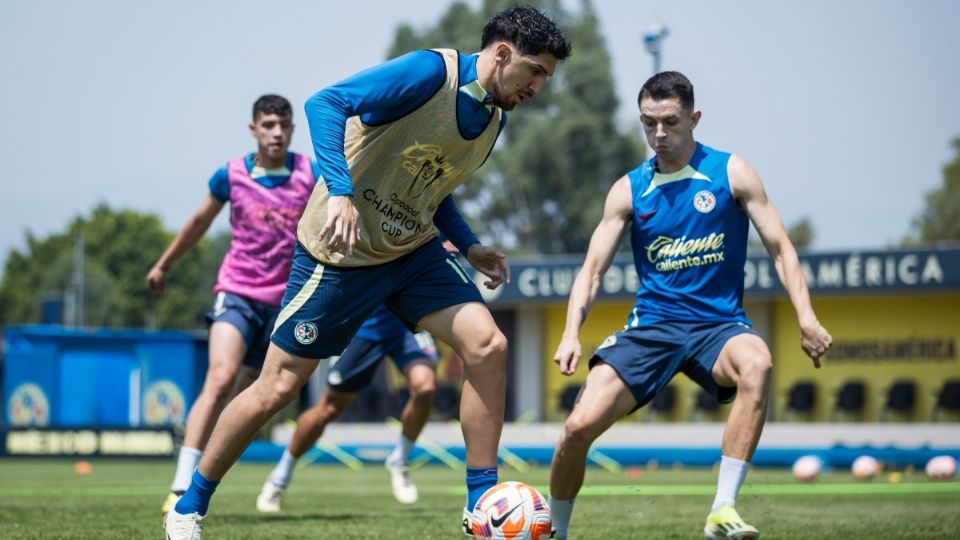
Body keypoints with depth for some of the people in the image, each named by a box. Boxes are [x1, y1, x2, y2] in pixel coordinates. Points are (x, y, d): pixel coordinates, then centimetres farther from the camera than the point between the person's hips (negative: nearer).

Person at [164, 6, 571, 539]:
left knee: (487, 344, -12)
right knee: (279, 385, -2)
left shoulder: (494, 119, 6)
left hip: (413, 250, 7)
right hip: (342, 251, -7)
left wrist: (469, 246, 8)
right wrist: (340, 192, -37)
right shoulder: (429, 71, -20)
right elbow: (325, 104, -27)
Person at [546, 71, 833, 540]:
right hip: (651, 325, 2)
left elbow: (779, 247, 0)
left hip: (718, 325, -2)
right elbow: (593, 268, 4)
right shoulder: (629, 190, 6)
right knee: (580, 424, -17)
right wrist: (571, 334, -13)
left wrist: (806, 318, -14)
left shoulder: (730, 173, 1)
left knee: (756, 364, -38)